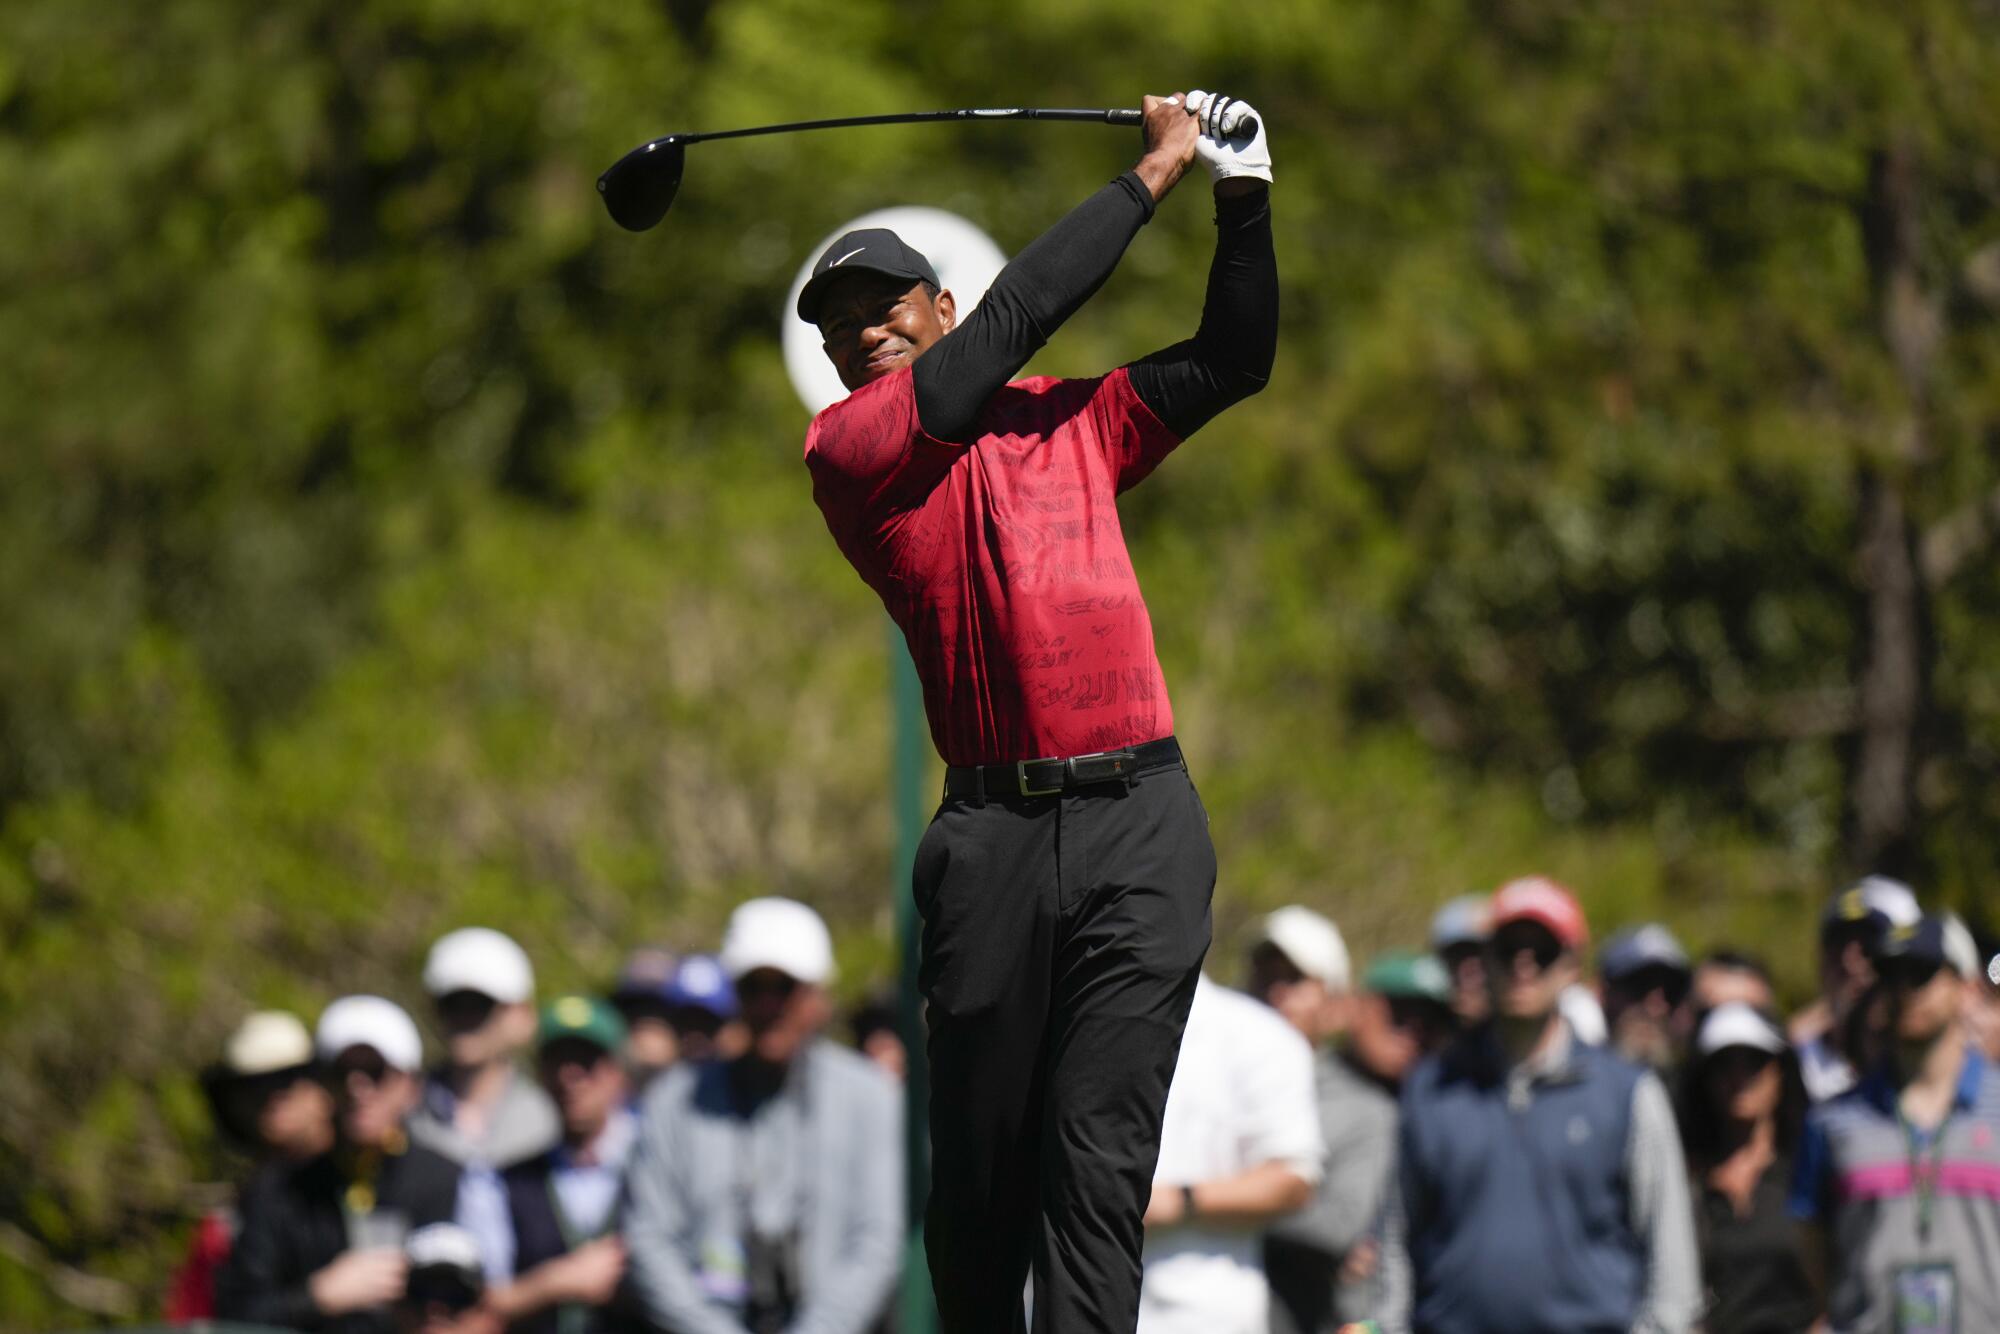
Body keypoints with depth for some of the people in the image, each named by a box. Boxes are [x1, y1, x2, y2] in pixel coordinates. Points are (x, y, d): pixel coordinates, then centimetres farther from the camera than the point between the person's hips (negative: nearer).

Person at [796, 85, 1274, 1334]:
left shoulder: (1073, 422, 19)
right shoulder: (846, 448, 6)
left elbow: (1234, 358, 21)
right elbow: (1017, 317, 0)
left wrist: (1242, 192, 8)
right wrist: (1154, 174, 5)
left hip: (1143, 823, 1)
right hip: (993, 838, -1)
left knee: (1100, 1159, -9)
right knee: (980, 1163, 2)